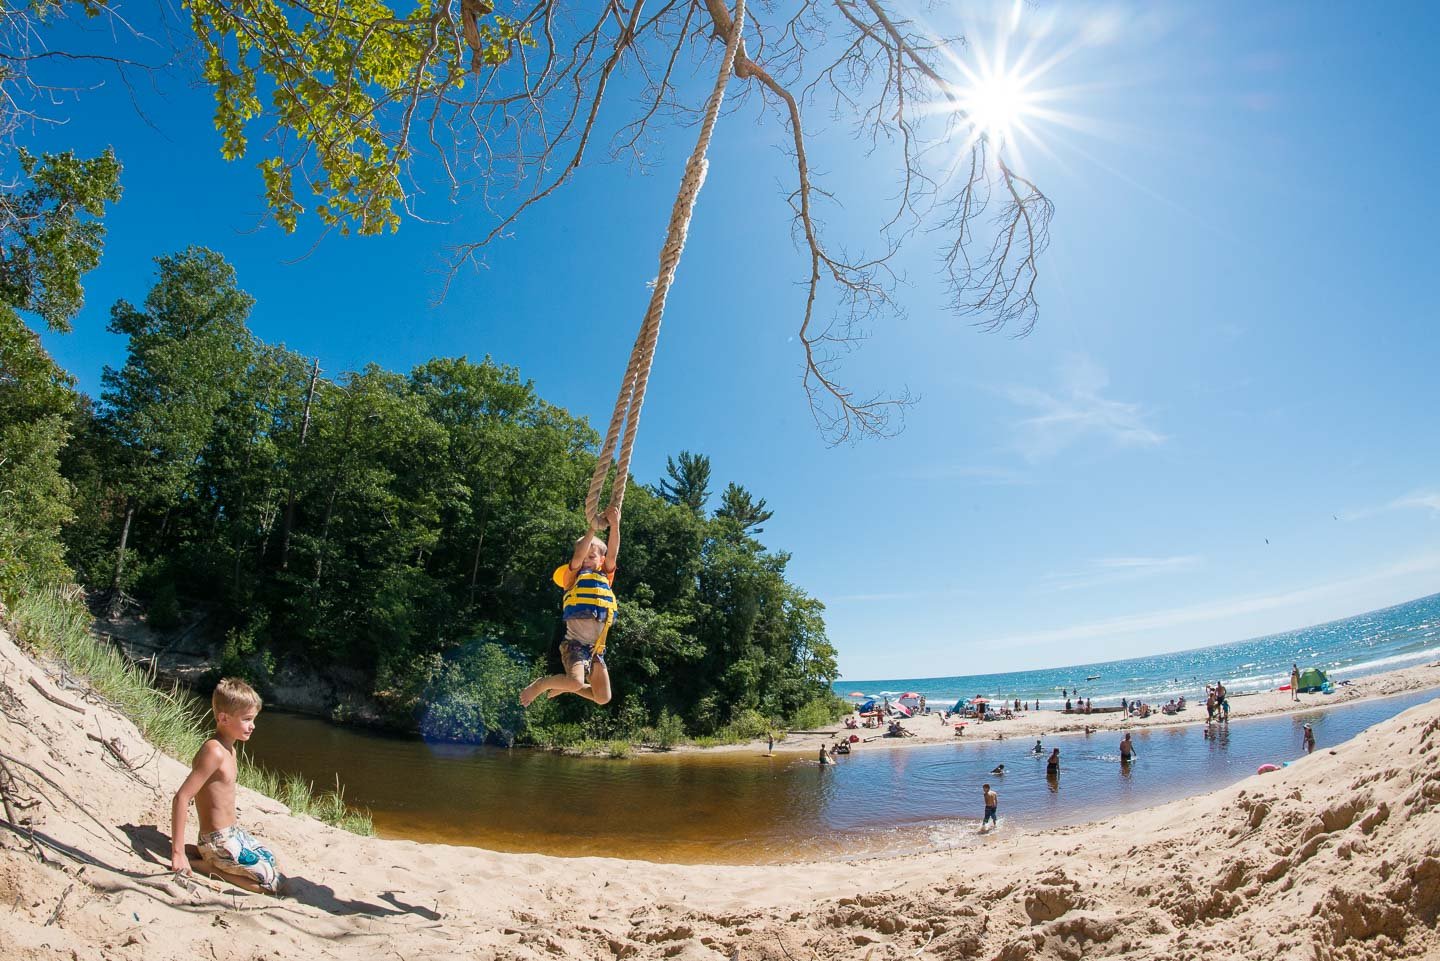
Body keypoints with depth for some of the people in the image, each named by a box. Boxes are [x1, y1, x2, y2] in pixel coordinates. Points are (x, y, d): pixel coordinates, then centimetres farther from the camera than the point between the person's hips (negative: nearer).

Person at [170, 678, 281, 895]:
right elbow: (181, 798, -28)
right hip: (219, 842, -9)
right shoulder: (214, 752, -24)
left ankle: (211, 860, 17)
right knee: (274, 883, -10)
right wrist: (178, 853, -29)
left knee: (269, 859, 28)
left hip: (233, 833, 9)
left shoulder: (229, 749, 6)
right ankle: (210, 865, -4)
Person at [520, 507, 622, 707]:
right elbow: (578, 555, -15)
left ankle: (564, 686, 27)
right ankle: (540, 684, -1)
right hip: (575, 643, -5)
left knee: (603, 698, 4)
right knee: (576, 683, -31)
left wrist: (614, 525, -18)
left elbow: (613, 554, -4)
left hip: (596, 649, 5)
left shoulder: (605, 577, 12)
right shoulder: (573, 576, 3)